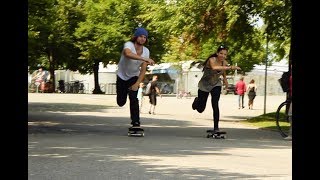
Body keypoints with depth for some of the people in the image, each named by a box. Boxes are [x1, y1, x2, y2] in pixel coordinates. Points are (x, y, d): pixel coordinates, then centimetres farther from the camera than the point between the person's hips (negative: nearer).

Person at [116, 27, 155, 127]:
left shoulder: (146, 51, -11)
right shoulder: (128, 45, -25)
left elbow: (143, 70, -12)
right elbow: (128, 54, -51)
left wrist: (137, 84, -24)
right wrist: (144, 59, -61)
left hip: (134, 77, 2)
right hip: (122, 76, -2)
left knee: (134, 99, -17)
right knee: (121, 103, 4)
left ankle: (136, 123, -10)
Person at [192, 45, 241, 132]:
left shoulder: (225, 63, -13)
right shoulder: (212, 60, -29)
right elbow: (214, 67, -54)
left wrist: (225, 78, 4)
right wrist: (230, 67, -60)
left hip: (216, 85, 3)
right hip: (204, 85, -2)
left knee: (215, 105, -19)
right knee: (200, 109, 9)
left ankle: (216, 128, -10)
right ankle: (197, 101, 46)